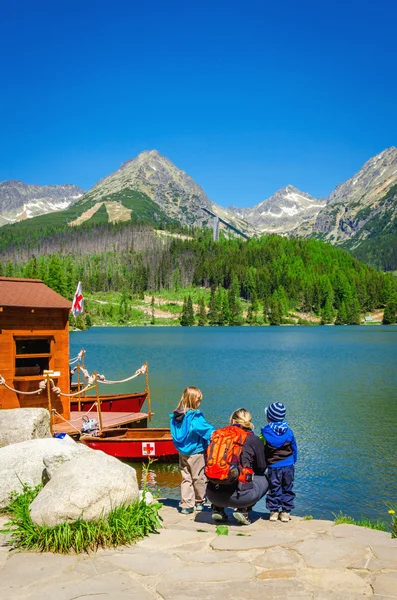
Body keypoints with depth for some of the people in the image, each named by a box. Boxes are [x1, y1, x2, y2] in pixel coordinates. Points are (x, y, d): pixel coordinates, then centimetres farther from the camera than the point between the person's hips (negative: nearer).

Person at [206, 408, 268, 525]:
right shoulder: (254, 439, 4)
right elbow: (262, 467, 13)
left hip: (212, 495, 4)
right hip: (237, 496, -4)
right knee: (263, 480, 24)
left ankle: (217, 509, 18)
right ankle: (243, 510, 7)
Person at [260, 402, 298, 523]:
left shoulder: (265, 432, -10)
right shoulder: (289, 431, -2)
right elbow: (294, 449, 9)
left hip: (273, 466, -2)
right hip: (288, 466, 2)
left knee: (274, 489, 10)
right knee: (287, 489, 12)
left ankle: (274, 511, 13)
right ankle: (285, 512, 15)